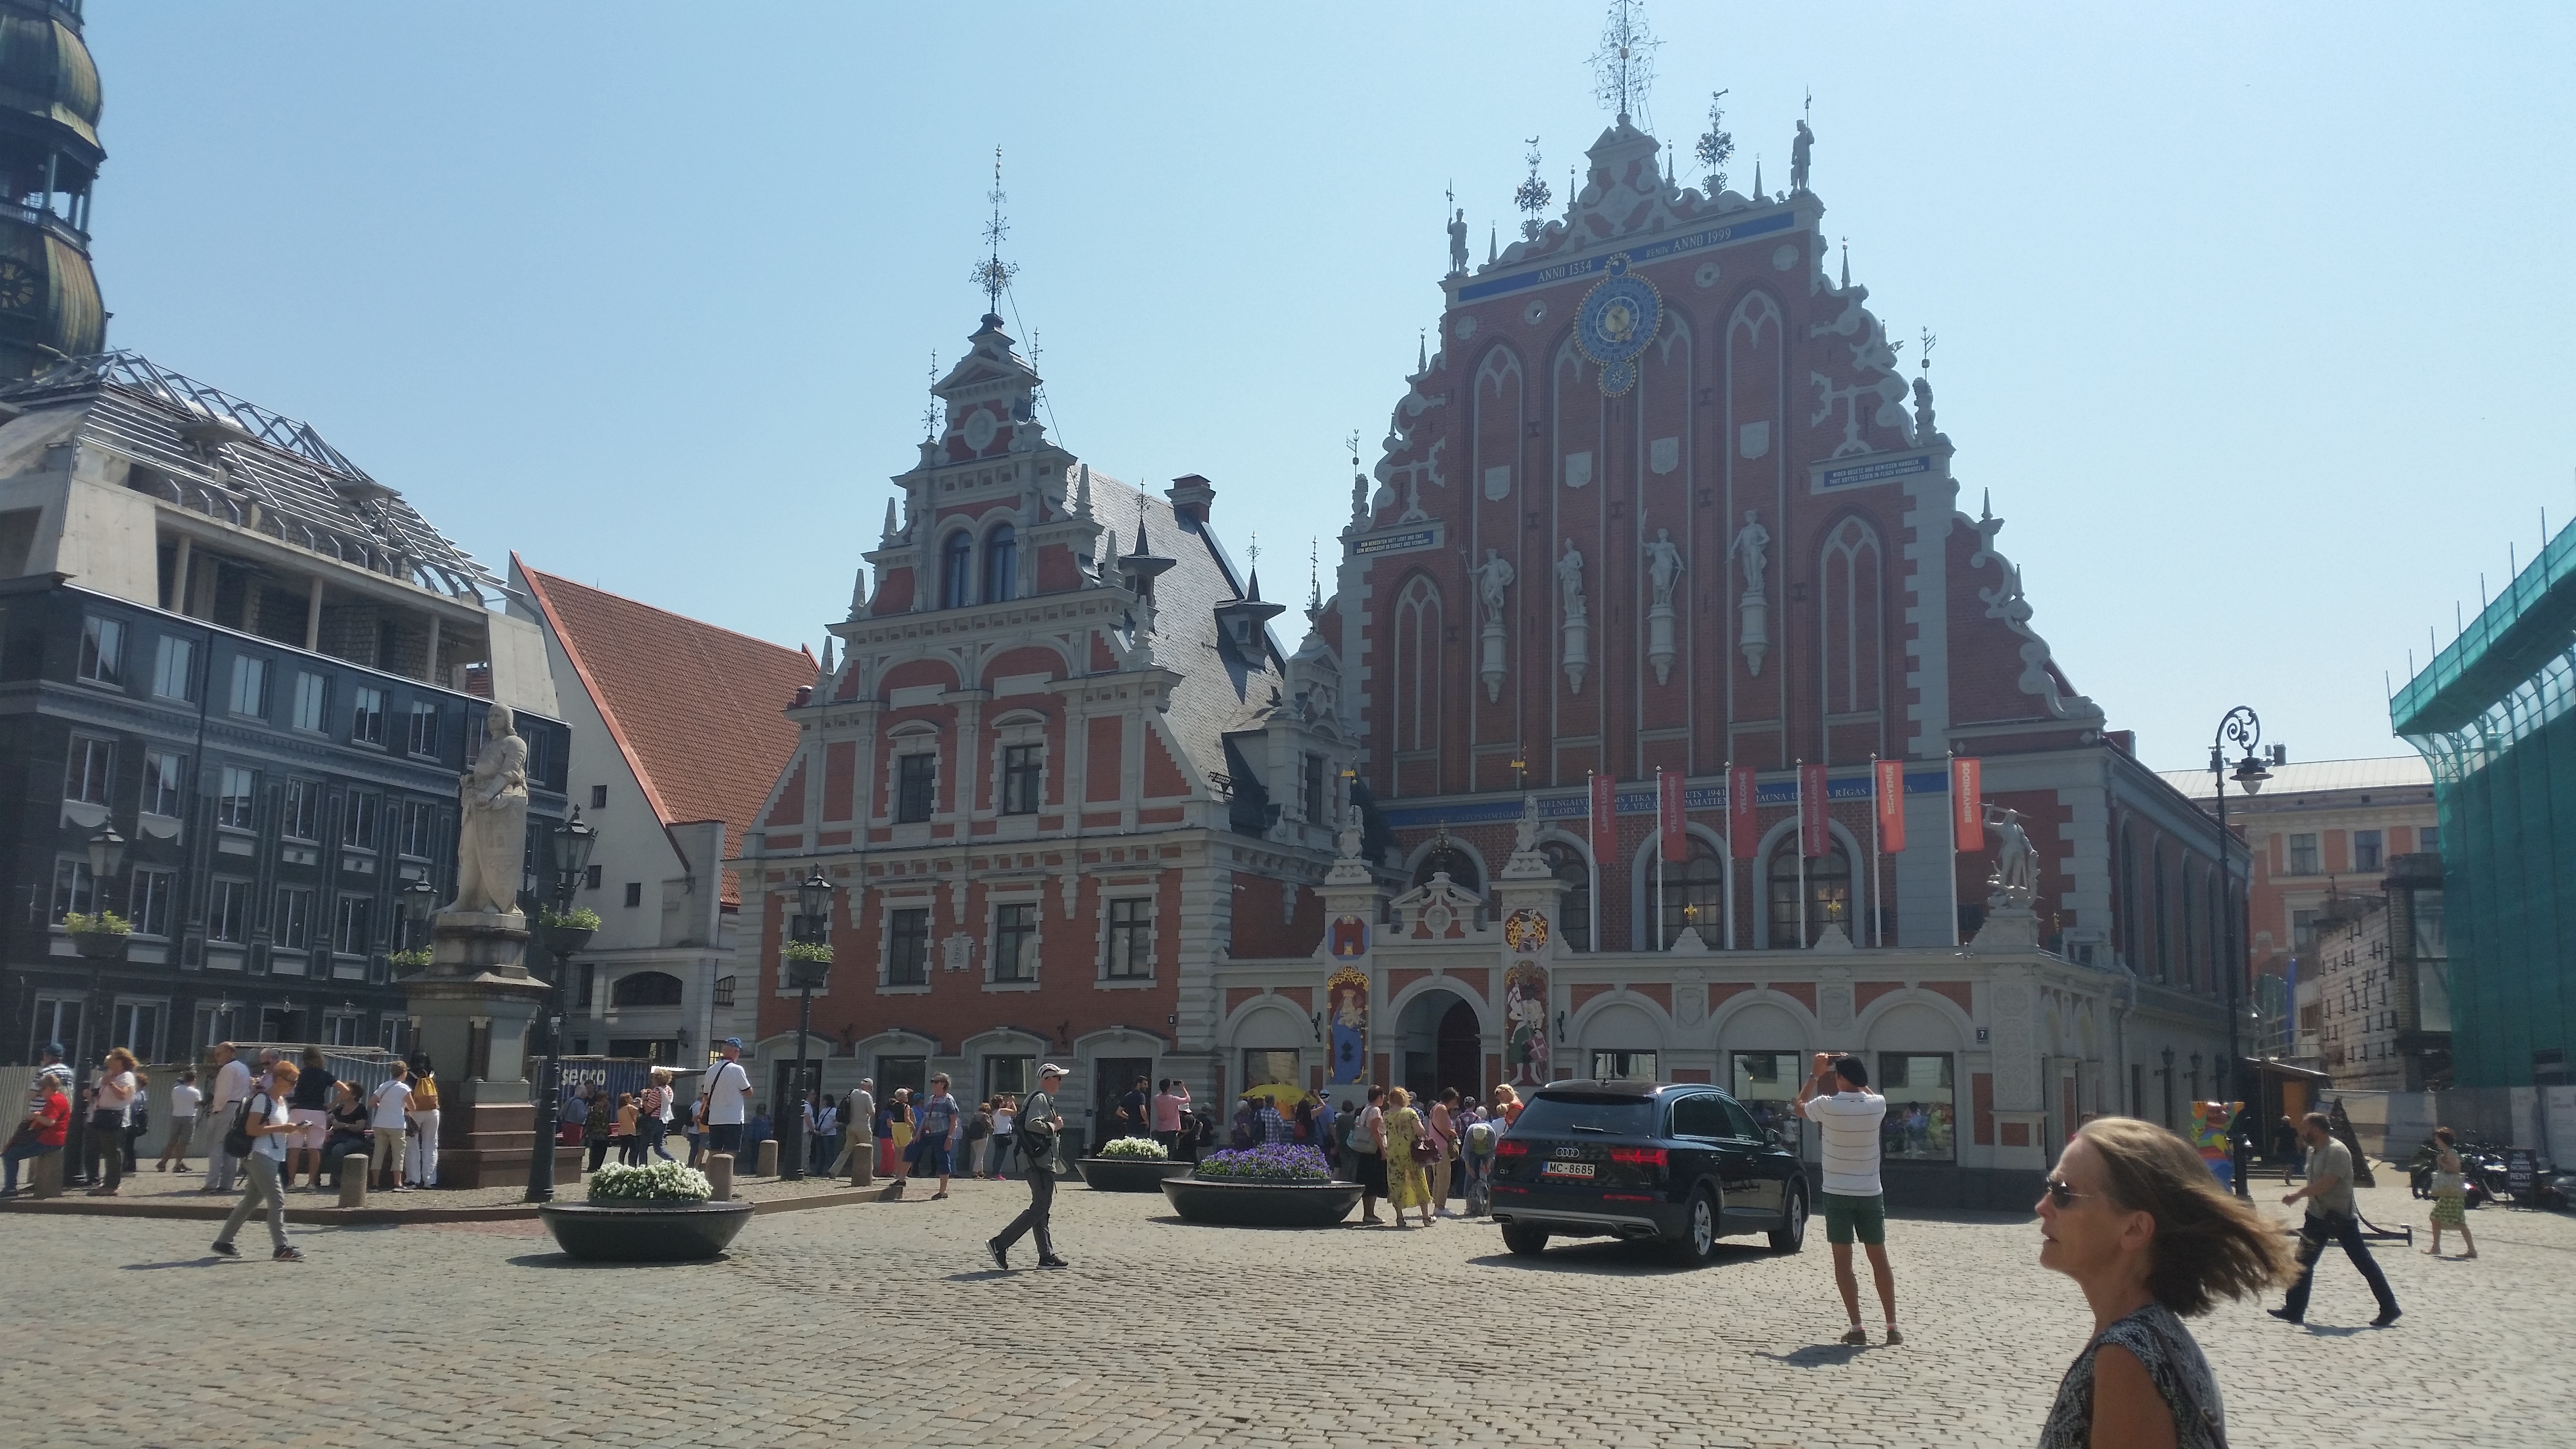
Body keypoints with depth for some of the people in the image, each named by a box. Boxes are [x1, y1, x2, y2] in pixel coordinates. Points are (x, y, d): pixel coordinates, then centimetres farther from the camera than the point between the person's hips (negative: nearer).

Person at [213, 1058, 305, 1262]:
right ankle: (281, 1248, -17)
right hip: (261, 1156, -10)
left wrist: (294, 1130, 8)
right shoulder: (263, 1098, -11)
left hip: (275, 1159, 10)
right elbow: (251, 1128, -18)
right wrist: (281, 1128, -21)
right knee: (277, 1201, -14)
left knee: (250, 1201, 15)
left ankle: (223, 1242, 25)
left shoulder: (282, 1102, 17)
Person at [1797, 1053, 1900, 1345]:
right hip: (1871, 1194, 2)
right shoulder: (1877, 1105, -8)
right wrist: (1856, 1073, 20)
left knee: (1843, 1262, 3)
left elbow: (1801, 1108, 9)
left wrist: (1816, 1075, 13)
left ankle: (1856, 1327, -2)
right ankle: (1893, 1327, 11)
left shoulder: (1827, 1105, -14)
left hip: (1838, 1194, -2)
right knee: (1879, 1259, 11)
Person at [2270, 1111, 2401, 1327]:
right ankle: (2294, 1310, 8)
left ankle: (2389, 1309, 11)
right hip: (2318, 1216, 9)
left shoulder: (2337, 1151, -19)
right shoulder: (2312, 1151, 9)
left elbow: (2327, 1183, -28)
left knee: (2364, 1263, 0)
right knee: (2304, 1261, 5)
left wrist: (2298, 1195, -27)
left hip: (2341, 1217, -9)